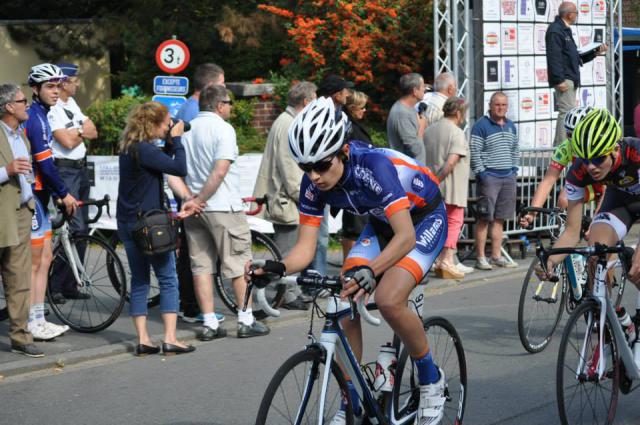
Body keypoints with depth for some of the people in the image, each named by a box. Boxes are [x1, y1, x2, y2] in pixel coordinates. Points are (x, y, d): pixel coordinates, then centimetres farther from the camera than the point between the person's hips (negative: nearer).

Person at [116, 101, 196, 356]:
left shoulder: (129, 148, 9)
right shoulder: (144, 150, -18)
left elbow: (160, 158, 21)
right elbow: (179, 168, -20)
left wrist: (171, 143, 7)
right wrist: (176, 139, -9)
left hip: (128, 223, 9)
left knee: (139, 280, 11)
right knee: (168, 280, 0)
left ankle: (143, 340, 10)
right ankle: (170, 339, -3)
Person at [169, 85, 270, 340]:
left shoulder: (185, 130, 10)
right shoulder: (223, 128, -10)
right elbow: (220, 170, -21)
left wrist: (188, 198, -7)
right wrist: (199, 200, -16)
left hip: (194, 209, 6)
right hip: (223, 206, -6)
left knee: (201, 265, 8)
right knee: (239, 264, 3)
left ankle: (209, 324, 7)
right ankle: (246, 321, 6)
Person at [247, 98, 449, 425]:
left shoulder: (374, 166, -36)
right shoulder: (313, 184, -18)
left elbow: (405, 236, -42)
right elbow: (305, 247, -15)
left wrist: (371, 270, -58)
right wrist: (277, 268, -36)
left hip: (424, 219, -6)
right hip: (382, 223, 6)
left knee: (388, 300, -28)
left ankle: (431, 379, -3)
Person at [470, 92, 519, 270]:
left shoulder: (510, 125, 15)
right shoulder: (481, 125, -7)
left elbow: (515, 149, 24)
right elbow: (474, 151, -11)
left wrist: (514, 168, 13)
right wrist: (480, 172, -15)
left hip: (508, 177, 6)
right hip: (489, 177, -6)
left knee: (499, 219, 9)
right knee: (484, 218, -6)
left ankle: (496, 255, 14)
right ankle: (480, 257, -3)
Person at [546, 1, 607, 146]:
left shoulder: (565, 31, 23)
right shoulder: (555, 31, -10)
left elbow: (576, 58, 28)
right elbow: (554, 57, -20)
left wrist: (596, 52, 20)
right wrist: (559, 80, -25)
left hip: (571, 79, 11)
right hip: (564, 79, -11)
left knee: (566, 113, 11)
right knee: (568, 112, -16)